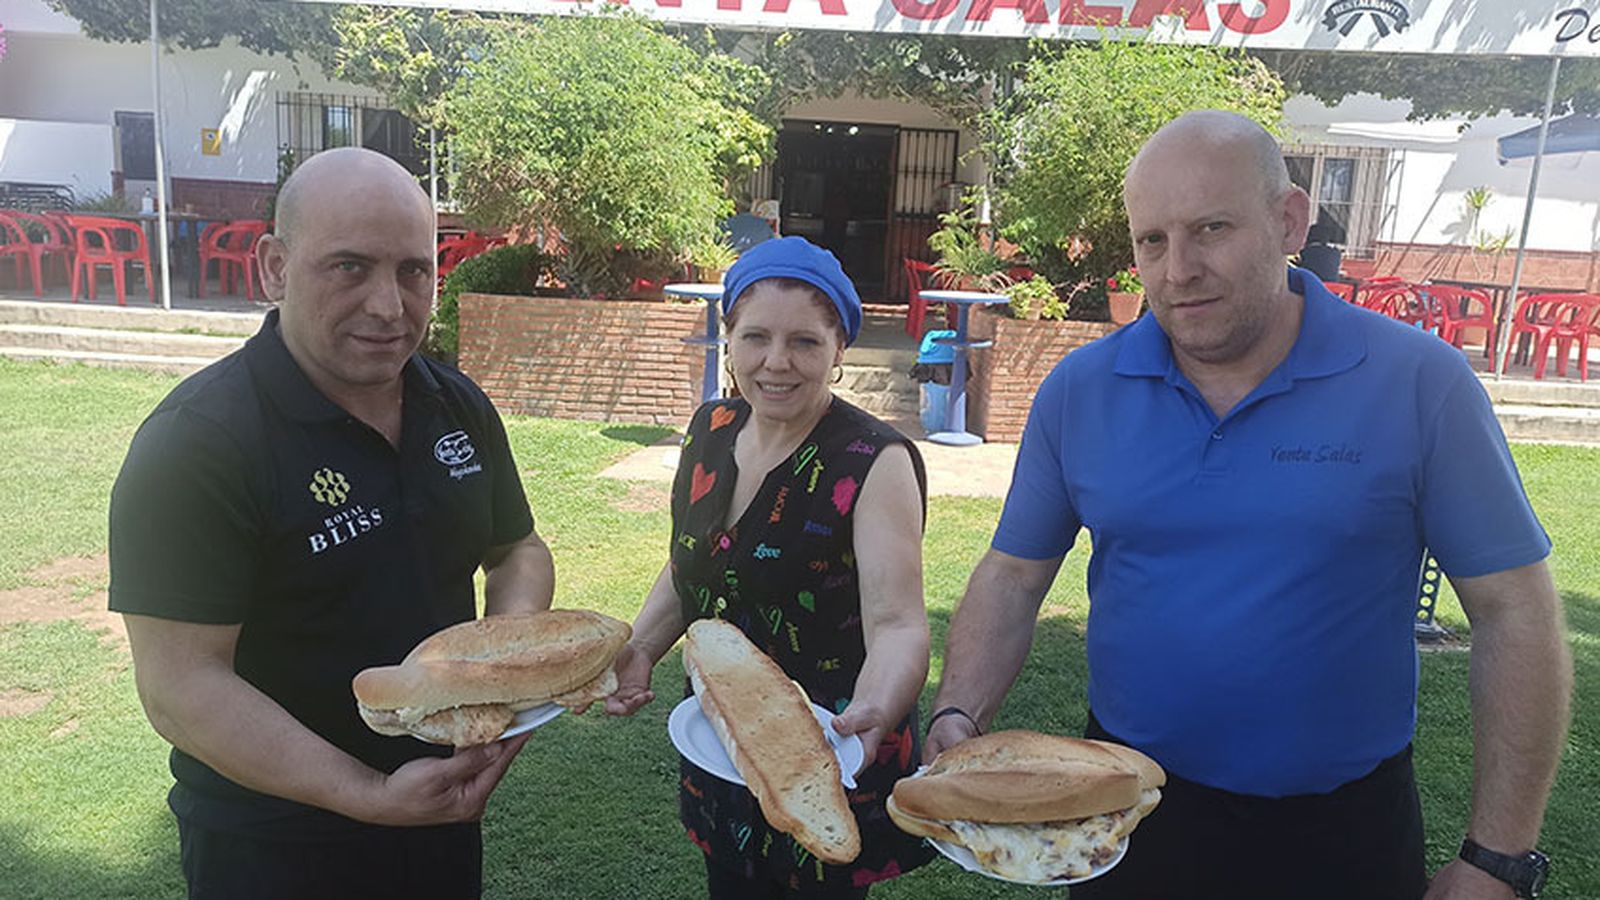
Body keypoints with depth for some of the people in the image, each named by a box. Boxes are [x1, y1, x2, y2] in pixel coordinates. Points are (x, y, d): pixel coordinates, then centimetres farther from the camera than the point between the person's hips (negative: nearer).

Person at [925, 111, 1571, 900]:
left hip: (1342, 829, -1)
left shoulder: (1417, 383, -12)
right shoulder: (1078, 391, -6)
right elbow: (1012, 577, -1)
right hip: (1130, 803, 2)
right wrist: (958, 716, -16)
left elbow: (1514, 612, -8)